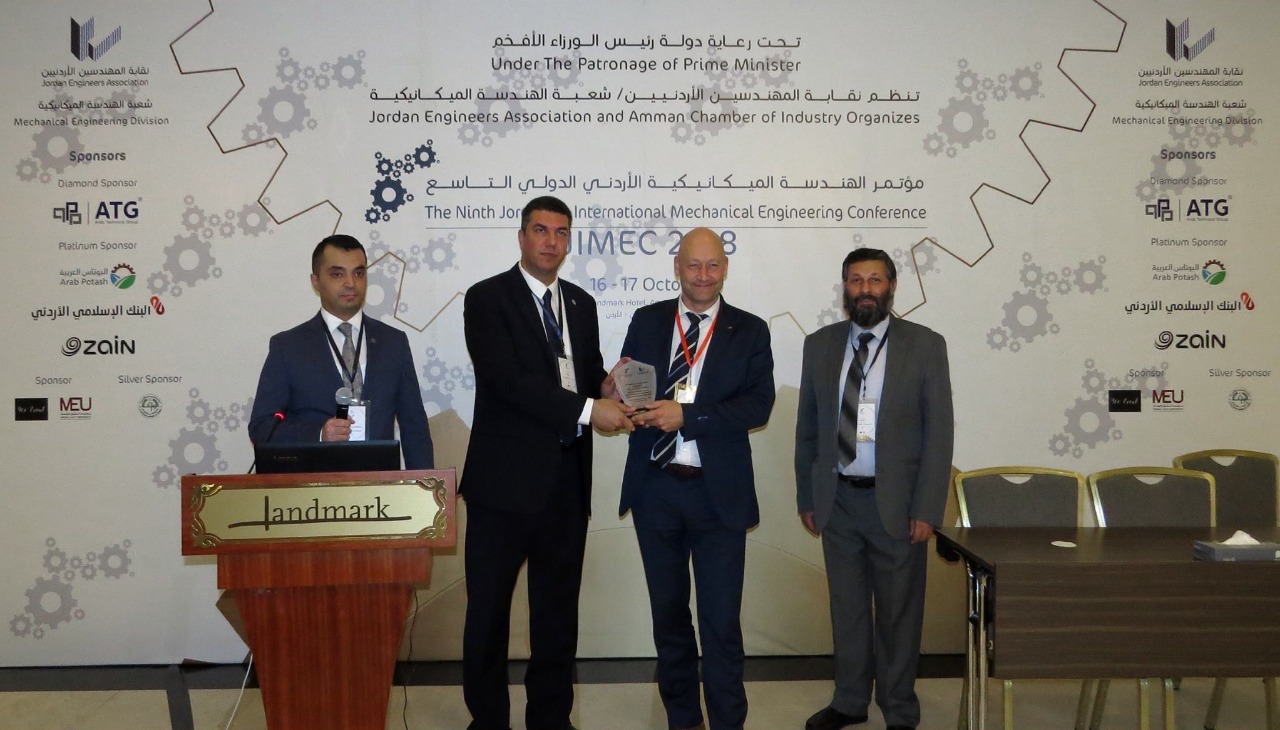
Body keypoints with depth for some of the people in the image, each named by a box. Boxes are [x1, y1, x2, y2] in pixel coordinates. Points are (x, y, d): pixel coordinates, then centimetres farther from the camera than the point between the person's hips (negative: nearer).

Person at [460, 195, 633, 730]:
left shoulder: (581, 304, 13)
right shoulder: (487, 299, -6)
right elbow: (510, 381, -17)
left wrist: (606, 386, -6)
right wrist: (588, 410, -21)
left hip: (568, 479, 5)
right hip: (507, 479, -5)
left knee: (558, 607, 14)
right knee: (489, 607, 8)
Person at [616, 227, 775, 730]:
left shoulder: (749, 331, 0)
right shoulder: (647, 321, 7)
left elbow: (758, 405, -10)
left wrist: (686, 415, -20)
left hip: (717, 492, -2)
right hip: (655, 488, 3)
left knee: (721, 622, 1)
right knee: (668, 614, 16)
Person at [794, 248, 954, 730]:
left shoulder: (925, 345, -3)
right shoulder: (819, 345, 5)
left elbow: (939, 432, -5)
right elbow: (807, 428, 9)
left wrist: (926, 509, -9)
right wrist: (806, 497, 7)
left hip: (895, 502, -2)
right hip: (837, 501, 3)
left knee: (899, 612, 9)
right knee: (846, 607, 14)